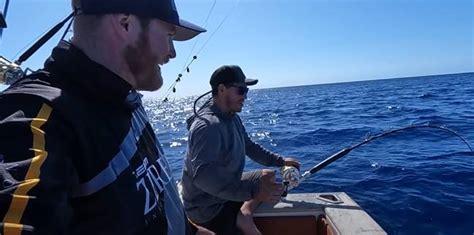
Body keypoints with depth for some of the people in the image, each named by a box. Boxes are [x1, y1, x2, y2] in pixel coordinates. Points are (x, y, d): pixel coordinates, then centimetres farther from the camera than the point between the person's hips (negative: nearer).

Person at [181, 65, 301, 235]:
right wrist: (253, 191, -44)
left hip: (225, 191, 9)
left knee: (269, 177, 14)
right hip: (208, 208, -9)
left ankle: (243, 213, 1)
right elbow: (203, 175, -38)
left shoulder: (232, 118, 3)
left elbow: (249, 147, 15)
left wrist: (279, 161, 8)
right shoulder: (207, 126, -27)